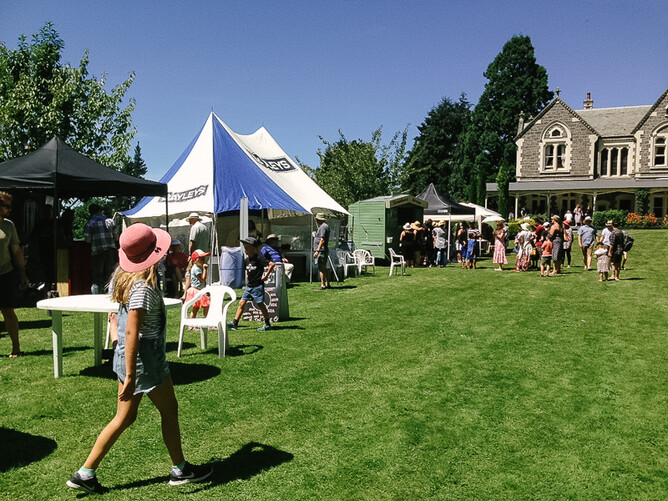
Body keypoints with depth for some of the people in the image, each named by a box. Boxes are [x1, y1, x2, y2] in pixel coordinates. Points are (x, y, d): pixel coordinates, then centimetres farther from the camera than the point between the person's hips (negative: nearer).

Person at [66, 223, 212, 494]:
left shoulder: (125, 277, 4)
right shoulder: (143, 287, -24)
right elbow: (132, 333, -26)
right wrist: (130, 376, -24)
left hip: (125, 355, 9)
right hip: (144, 358, -9)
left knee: (125, 417, 17)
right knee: (169, 410, 9)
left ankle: (85, 473, 22)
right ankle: (180, 470, 25)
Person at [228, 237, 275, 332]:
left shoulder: (259, 258, -15)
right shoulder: (246, 260, 9)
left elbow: (271, 264, -22)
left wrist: (266, 276, -17)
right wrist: (247, 277, 15)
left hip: (258, 286, -7)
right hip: (248, 286, 7)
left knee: (260, 304, -2)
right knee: (241, 303, 3)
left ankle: (267, 325, 9)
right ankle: (235, 323, 7)